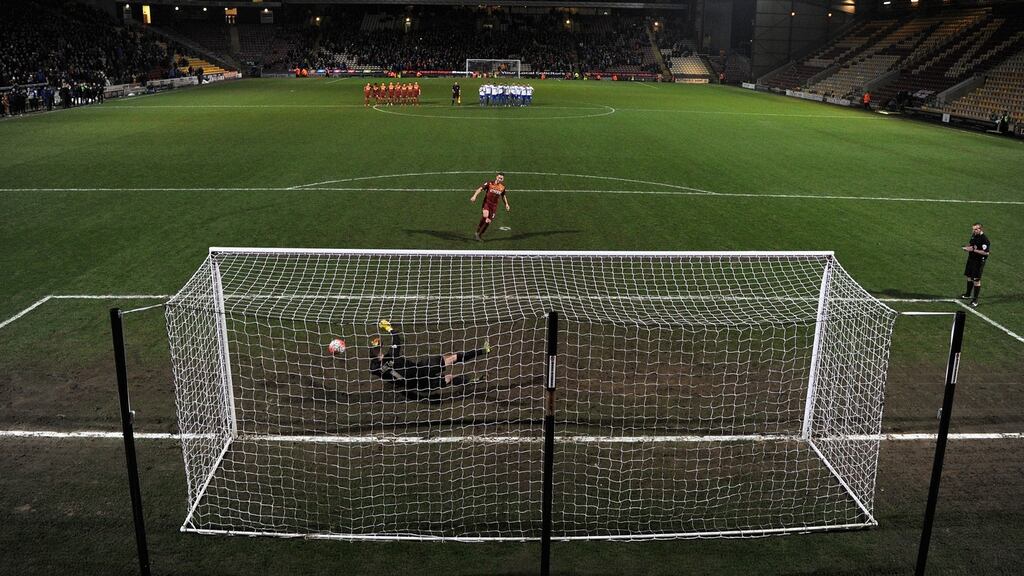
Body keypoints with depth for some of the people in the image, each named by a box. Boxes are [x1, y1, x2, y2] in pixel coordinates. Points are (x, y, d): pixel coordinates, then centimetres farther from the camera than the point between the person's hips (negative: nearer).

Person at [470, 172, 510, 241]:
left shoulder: (503, 187, 3)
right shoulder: (489, 183, -10)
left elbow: (503, 195, 20)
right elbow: (480, 189, -12)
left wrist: (506, 204, 14)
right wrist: (474, 196, -24)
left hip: (494, 205, 4)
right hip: (487, 202, -4)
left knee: (488, 221, 1)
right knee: (485, 216, -29)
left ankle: (480, 234, 19)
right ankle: (478, 230, -7)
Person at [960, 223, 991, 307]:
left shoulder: (984, 239, -22)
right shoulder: (974, 235, 5)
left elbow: (986, 252, -27)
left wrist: (973, 250, -28)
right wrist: (967, 247, 1)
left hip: (979, 261, -9)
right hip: (971, 259, 9)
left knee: (976, 280, -4)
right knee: (969, 277, 22)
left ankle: (975, 301, 4)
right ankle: (968, 294, 41)